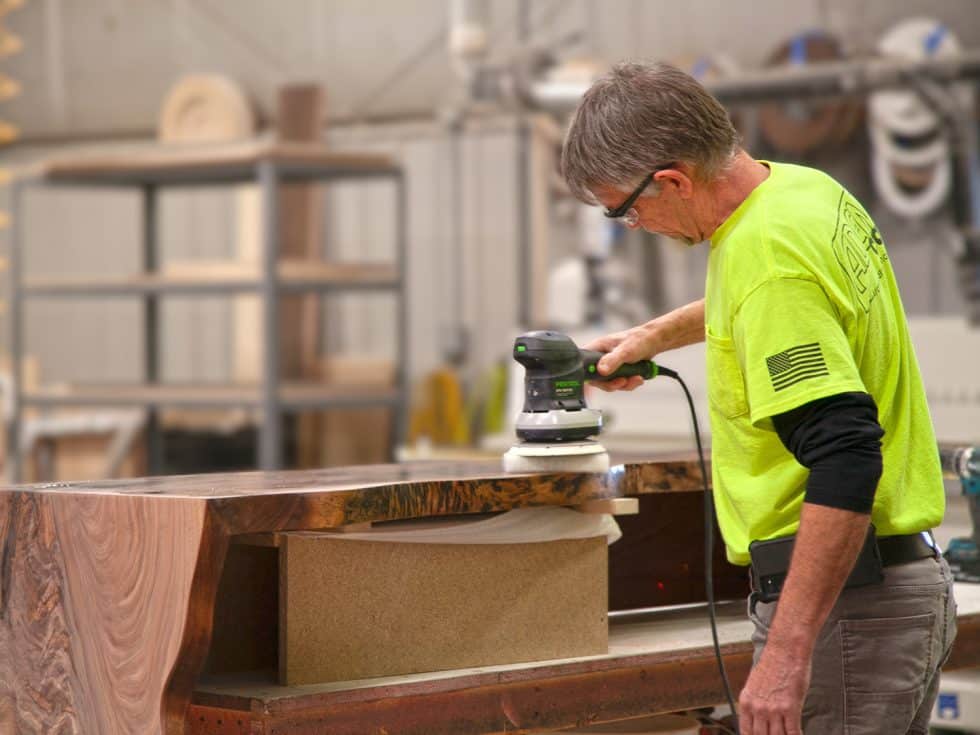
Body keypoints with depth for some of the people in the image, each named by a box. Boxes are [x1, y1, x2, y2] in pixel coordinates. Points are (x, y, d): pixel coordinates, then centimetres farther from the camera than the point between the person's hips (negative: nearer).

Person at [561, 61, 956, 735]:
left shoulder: (767, 256, -22)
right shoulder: (806, 188, 7)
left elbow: (845, 464, -29)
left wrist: (787, 654, -31)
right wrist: (656, 335, 37)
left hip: (843, 602, -10)